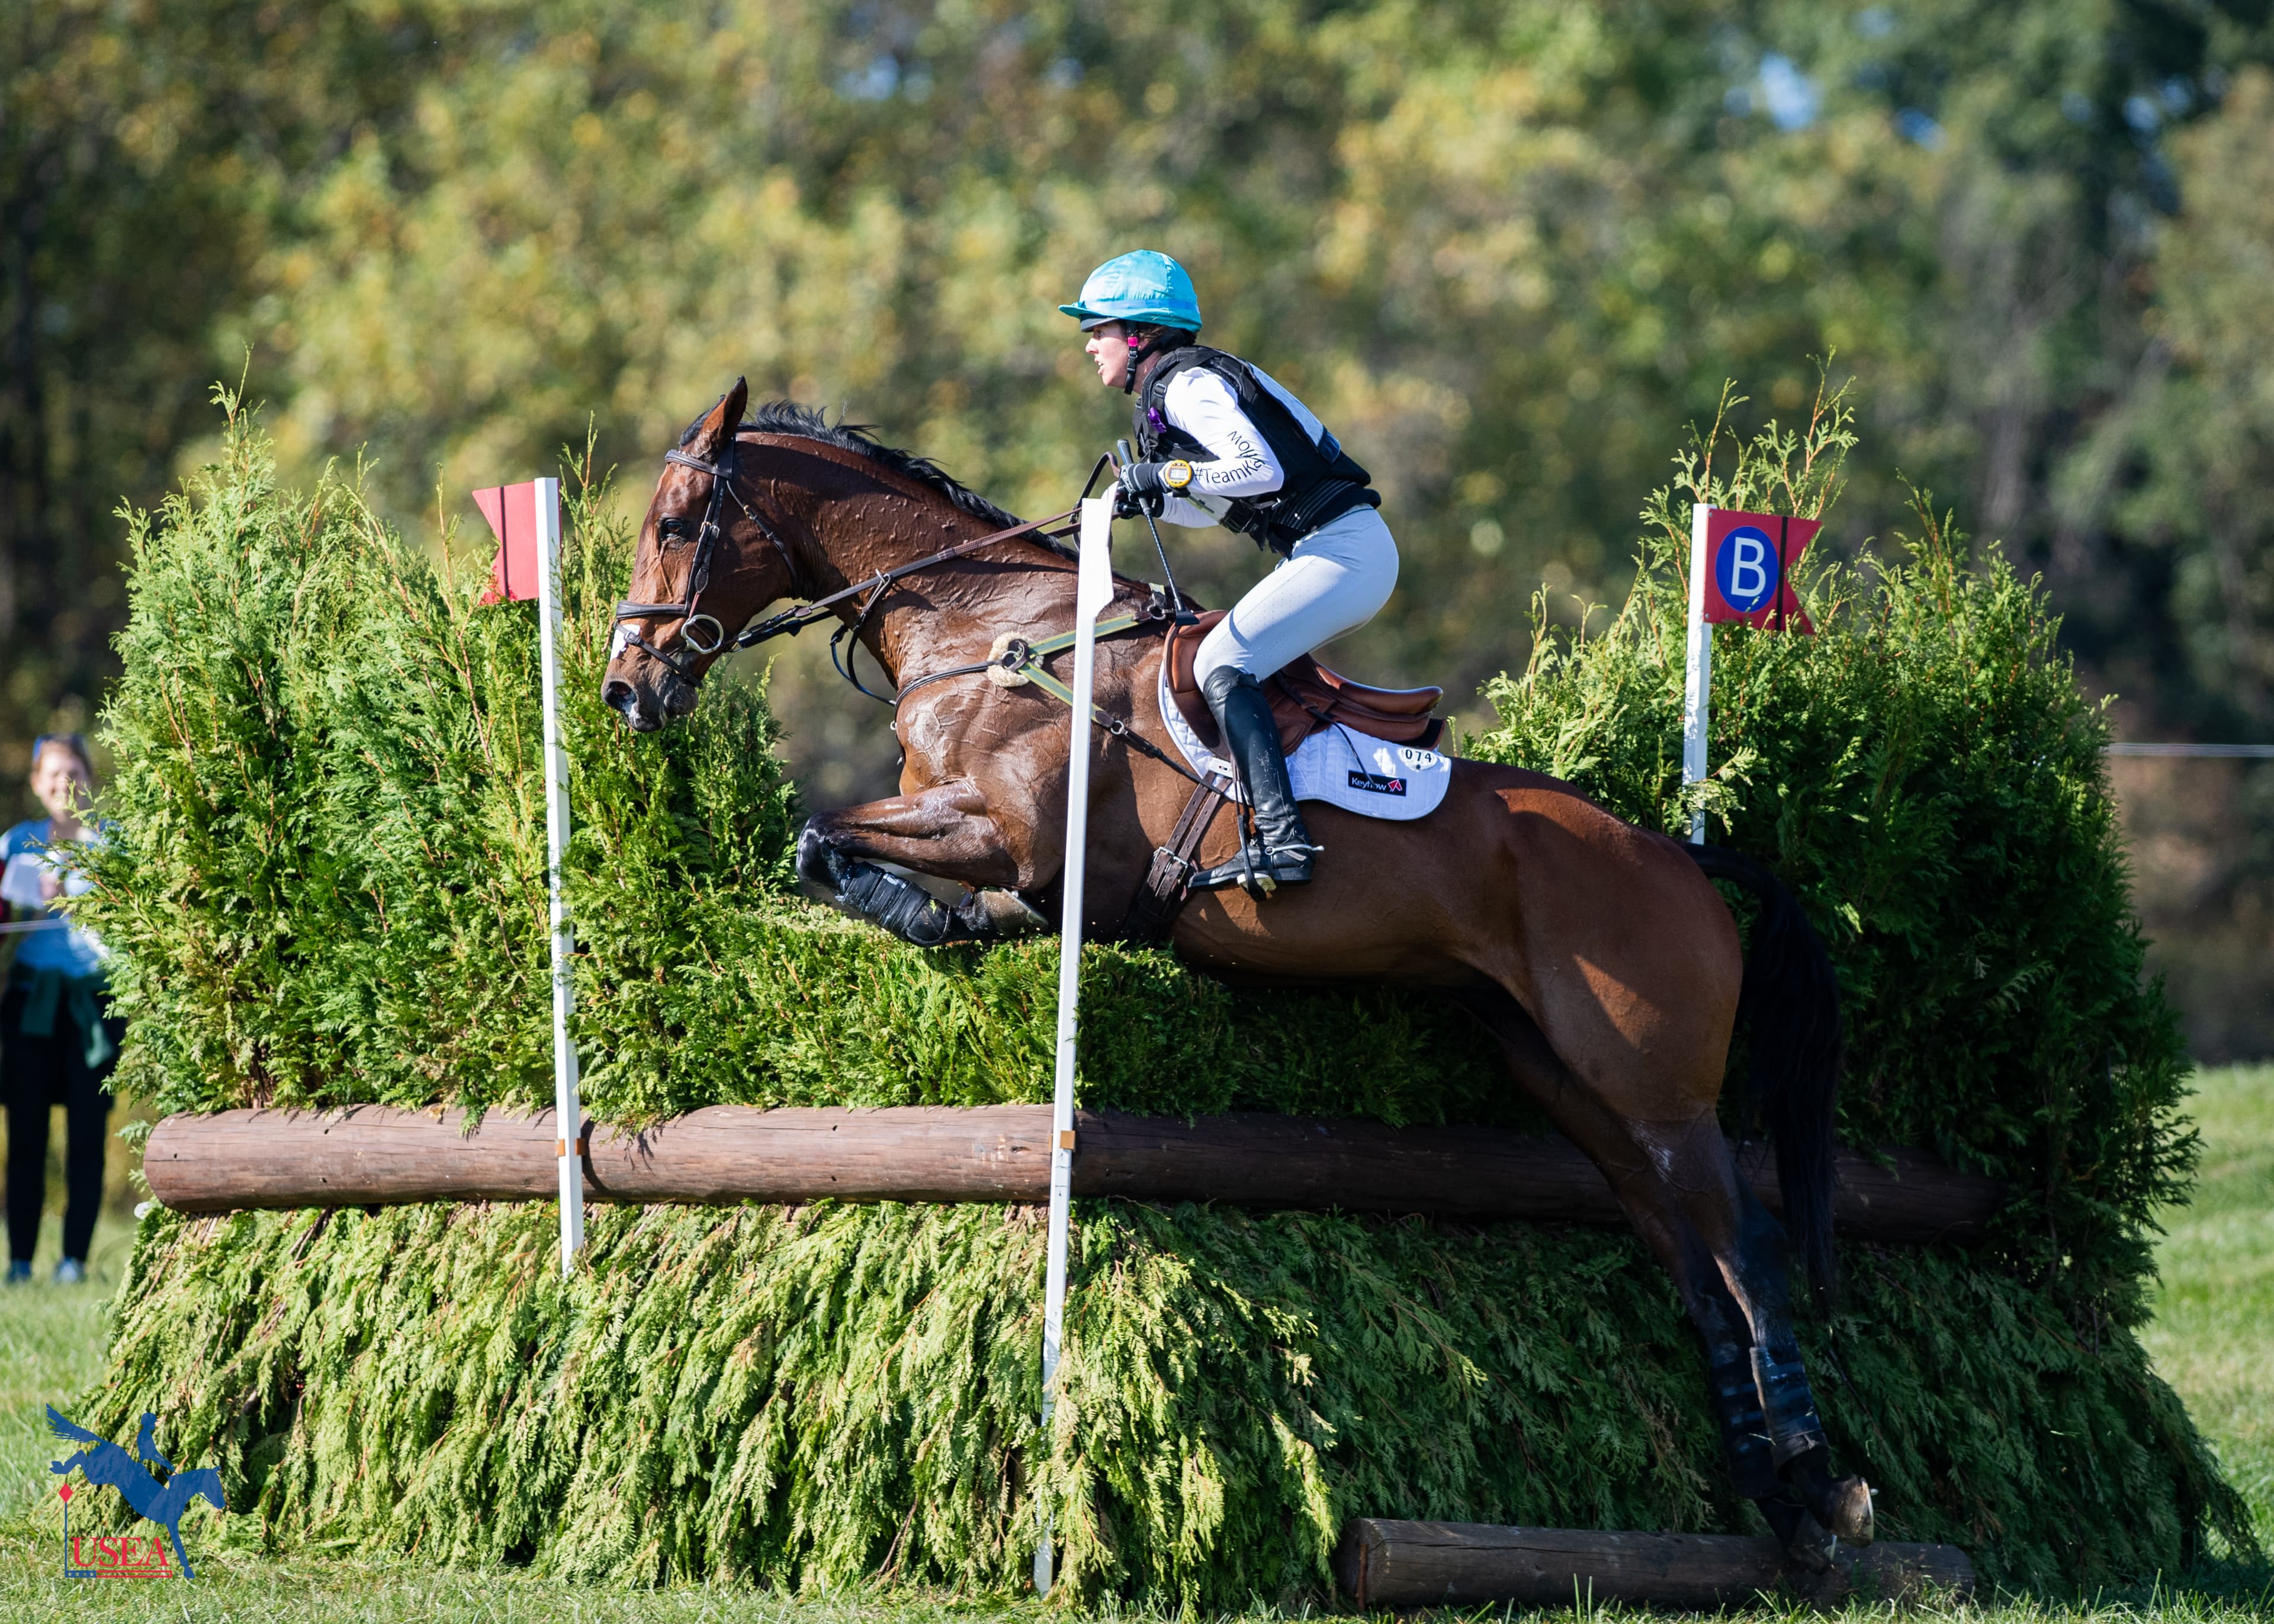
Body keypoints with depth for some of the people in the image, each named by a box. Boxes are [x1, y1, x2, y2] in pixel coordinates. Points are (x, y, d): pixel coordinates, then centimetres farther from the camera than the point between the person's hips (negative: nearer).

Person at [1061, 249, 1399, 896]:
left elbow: (1261, 470, -24)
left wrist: (1169, 473, -19)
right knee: (1242, 660, 16)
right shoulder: (1169, 390, 19)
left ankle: (1281, 838, -27)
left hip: (1342, 550, -10)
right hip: (1343, 552, 10)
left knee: (1223, 665, -17)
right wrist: (1140, 497, 13)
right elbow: (1215, 504, 28)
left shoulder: (1188, 383, -12)